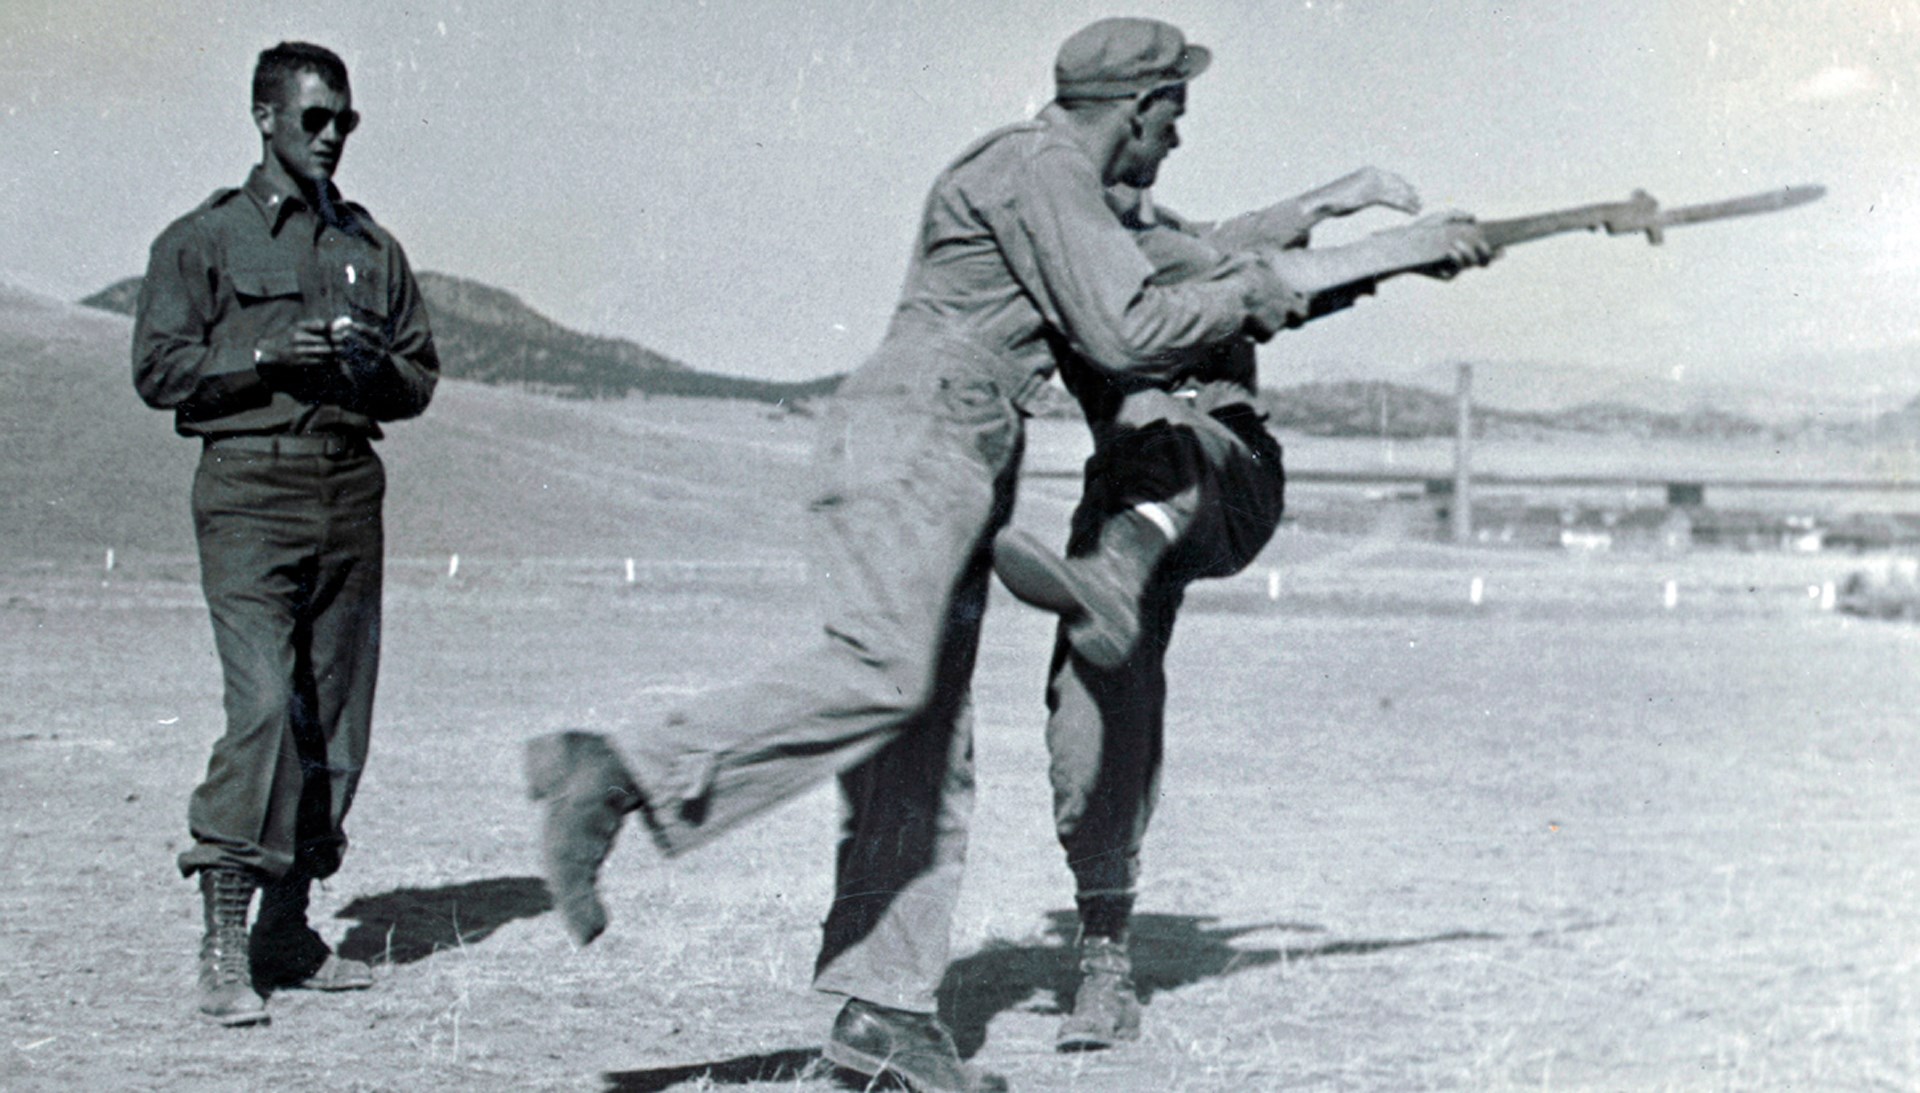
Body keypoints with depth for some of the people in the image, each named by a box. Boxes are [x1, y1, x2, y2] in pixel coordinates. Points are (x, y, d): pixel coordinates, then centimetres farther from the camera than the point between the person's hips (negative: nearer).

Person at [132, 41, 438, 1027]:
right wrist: (269, 358, -13)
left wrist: (376, 365, -3)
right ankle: (224, 943, -13)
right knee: (264, 705, -17)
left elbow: (421, 379, 19)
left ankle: (288, 927, 14)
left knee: (337, 716, 5)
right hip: (250, 489, -5)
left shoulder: (372, 249, 18)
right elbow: (158, 368, -1)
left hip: (351, 489, 5)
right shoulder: (204, 240, 5)